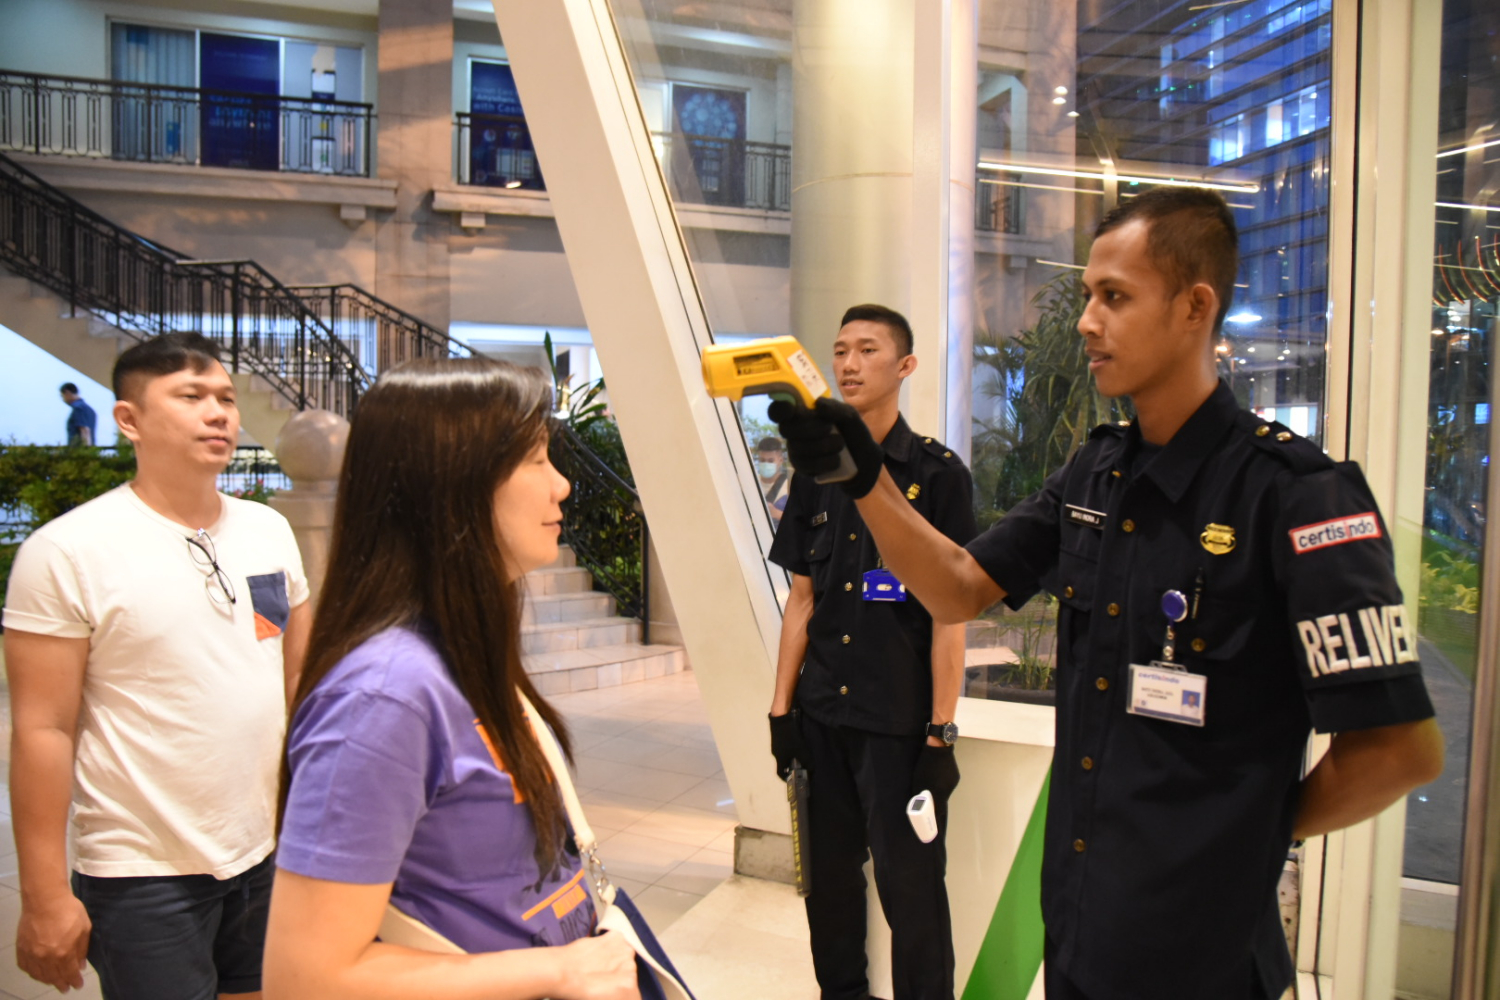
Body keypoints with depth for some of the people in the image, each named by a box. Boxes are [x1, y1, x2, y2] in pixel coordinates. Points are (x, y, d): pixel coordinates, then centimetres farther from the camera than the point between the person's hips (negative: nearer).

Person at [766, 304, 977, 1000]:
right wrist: (781, 706, 7)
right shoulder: (816, 475, 8)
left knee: (908, 882, 4)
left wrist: (941, 733, -11)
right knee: (829, 870, 16)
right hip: (822, 713, 5)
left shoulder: (938, 473, -6)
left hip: (900, 722, -5)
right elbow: (802, 600, 10)